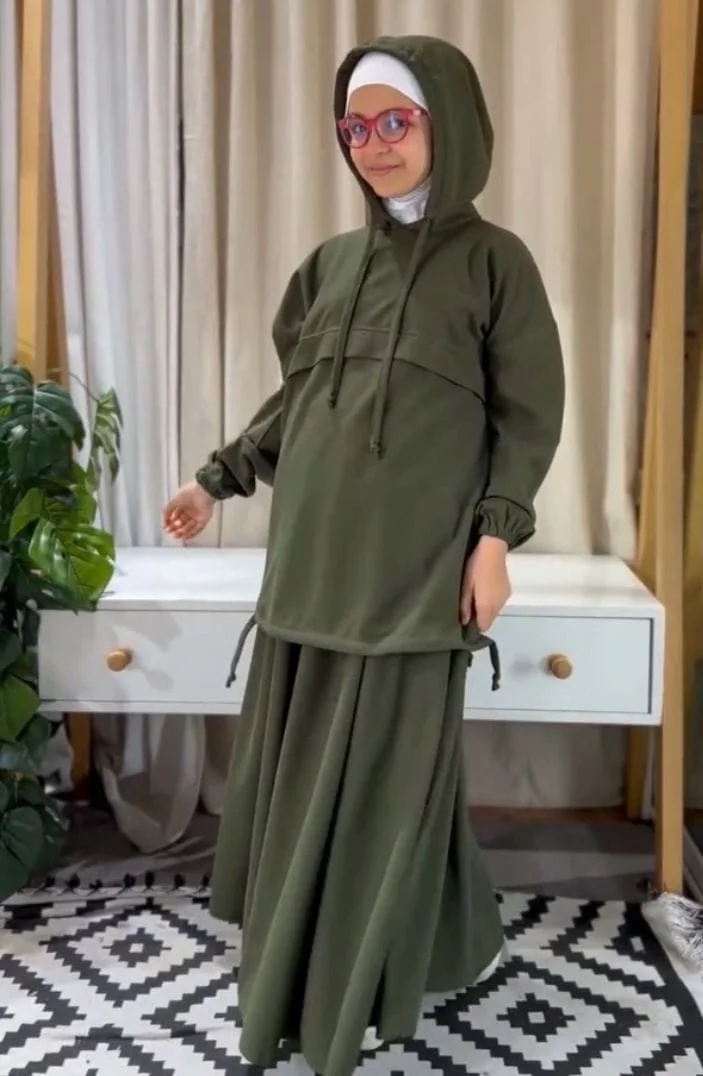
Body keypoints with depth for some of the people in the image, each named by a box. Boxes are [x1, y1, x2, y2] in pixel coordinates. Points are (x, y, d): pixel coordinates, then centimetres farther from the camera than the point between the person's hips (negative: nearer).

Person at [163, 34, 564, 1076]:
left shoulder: (493, 259, 0)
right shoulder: (332, 261, 13)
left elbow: (529, 412, -2)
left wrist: (495, 536, -10)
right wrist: (216, 480, 10)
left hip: (416, 558, -5)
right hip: (315, 551, 5)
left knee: (388, 768, 1)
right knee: (302, 763, 10)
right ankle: (300, 970, 30)